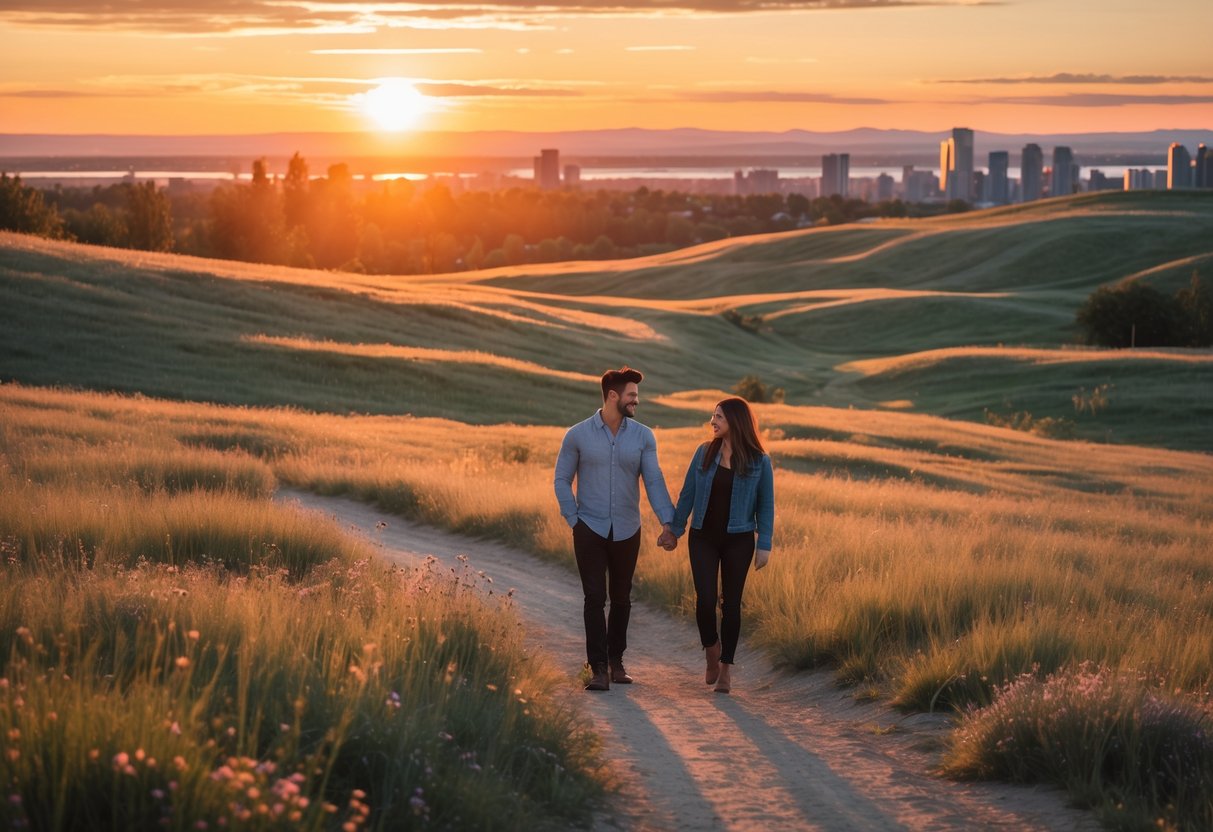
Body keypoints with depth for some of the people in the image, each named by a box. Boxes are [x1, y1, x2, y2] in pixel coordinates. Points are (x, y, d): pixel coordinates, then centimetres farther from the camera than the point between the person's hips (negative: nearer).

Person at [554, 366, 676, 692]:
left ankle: (616, 661, 24)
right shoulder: (578, 435, -4)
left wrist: (667, 522, -14)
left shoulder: (643, 437, 0)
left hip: (627, 531, 2)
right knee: (595, 598, -7)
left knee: (621, 598, 12)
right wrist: (573, 519, -5)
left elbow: (654, 481, -4)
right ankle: (599, 668, -7)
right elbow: (562, 480, 3)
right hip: (590, 530, -2)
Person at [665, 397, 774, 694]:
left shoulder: (759, 461, -4)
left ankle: (726, 668, 14)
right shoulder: (704, 453, 2)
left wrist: (765, 546, -6)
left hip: (738, 540, -1)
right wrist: (674, 531, 7)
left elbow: (766, 505, -1)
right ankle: (712, 650, 19)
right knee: (705, 599, -9)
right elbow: (687, 494, 7)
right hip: (703, 538, 1)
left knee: (730, 603, 3)